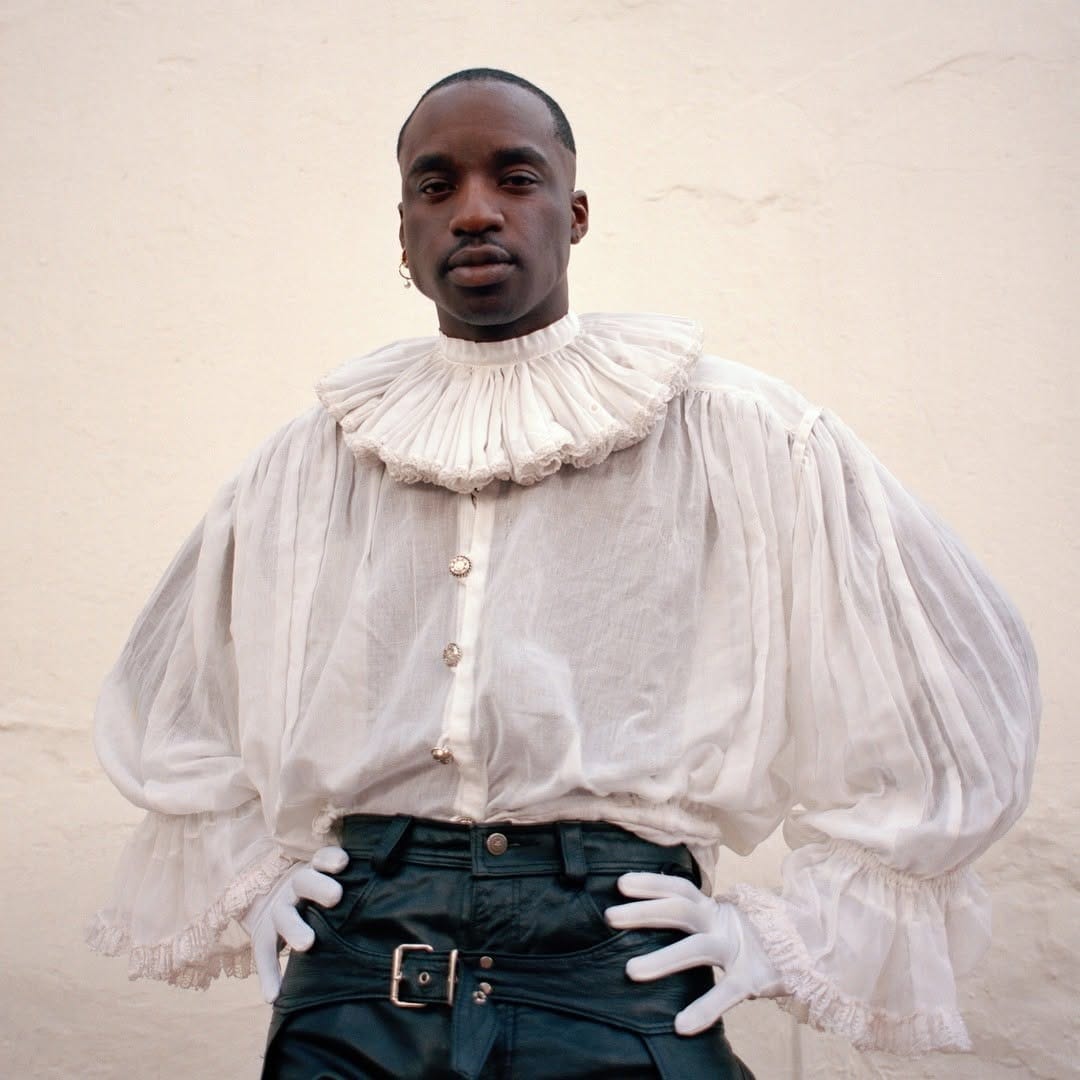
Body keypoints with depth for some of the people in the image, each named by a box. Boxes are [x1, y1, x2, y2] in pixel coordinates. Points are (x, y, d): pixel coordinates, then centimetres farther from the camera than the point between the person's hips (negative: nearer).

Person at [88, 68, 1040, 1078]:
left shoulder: (741, 437, 1)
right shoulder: (303, 468, 10)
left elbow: (962, 665, 3)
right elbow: (167, 706, 25)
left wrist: (795, 928, 0)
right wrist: (249, 877, 13)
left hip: (616, 972, -2)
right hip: (356, 972, 3)